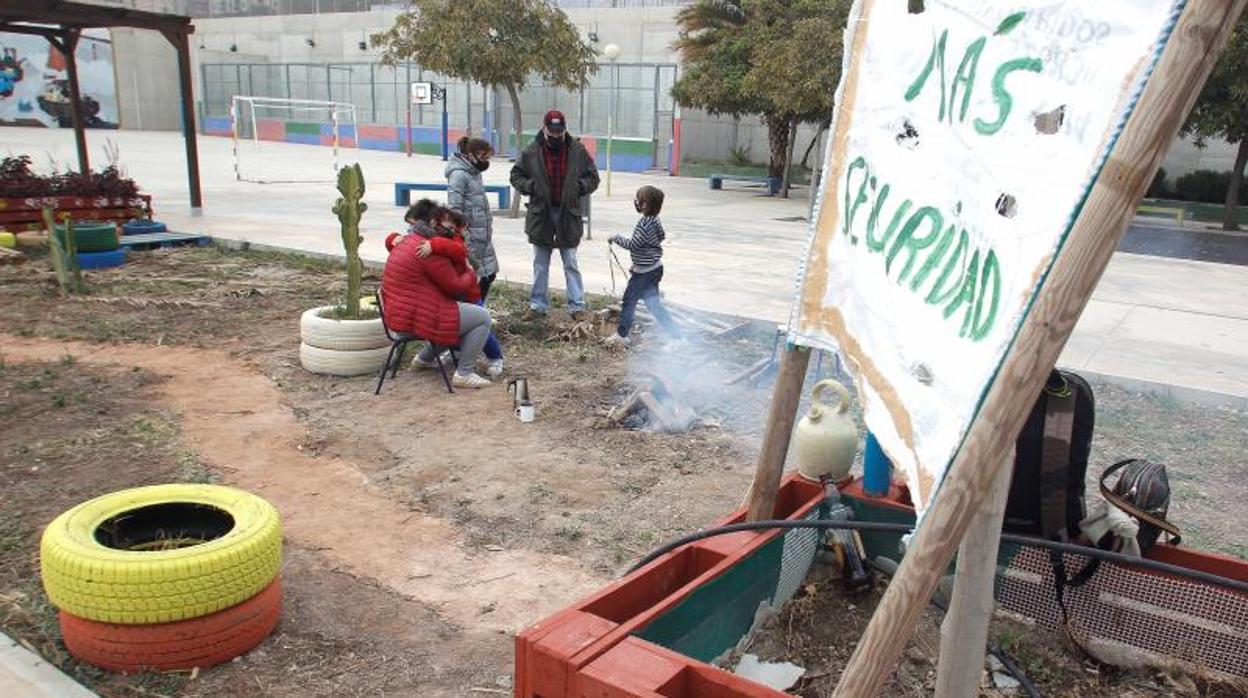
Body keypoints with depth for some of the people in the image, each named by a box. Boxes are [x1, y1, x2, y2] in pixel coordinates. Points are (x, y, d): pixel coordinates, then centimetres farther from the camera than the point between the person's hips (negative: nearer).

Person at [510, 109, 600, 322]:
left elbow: (593, 178, 4)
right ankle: (538, 305, 21)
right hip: (540, 214, 1)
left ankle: (577, 306, 11)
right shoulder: (532, 152, -4)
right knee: (540, 265, 11)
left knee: (571, 264, 5)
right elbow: (515, 175, 6)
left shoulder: (577, 151, -3)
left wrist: (578, 186, -12)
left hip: (568, 214, -1)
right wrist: (530, 186, -11)